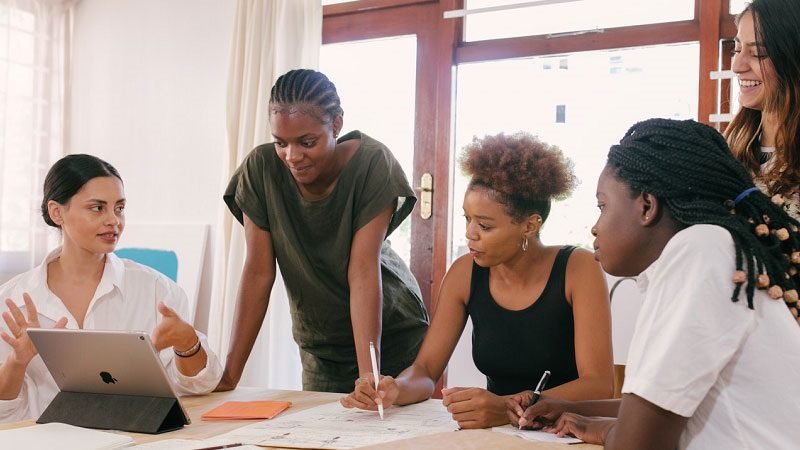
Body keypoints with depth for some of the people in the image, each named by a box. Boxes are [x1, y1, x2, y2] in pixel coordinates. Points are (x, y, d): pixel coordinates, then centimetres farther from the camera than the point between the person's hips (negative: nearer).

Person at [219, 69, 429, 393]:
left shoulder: (372, 163, -23)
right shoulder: (261, 168, -16)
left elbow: (363, 271, -26)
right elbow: (258, 272, -15)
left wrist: (369, 376, -32)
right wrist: (229, 375, -19)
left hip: (390, 332, -2)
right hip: (320, 344, 2)